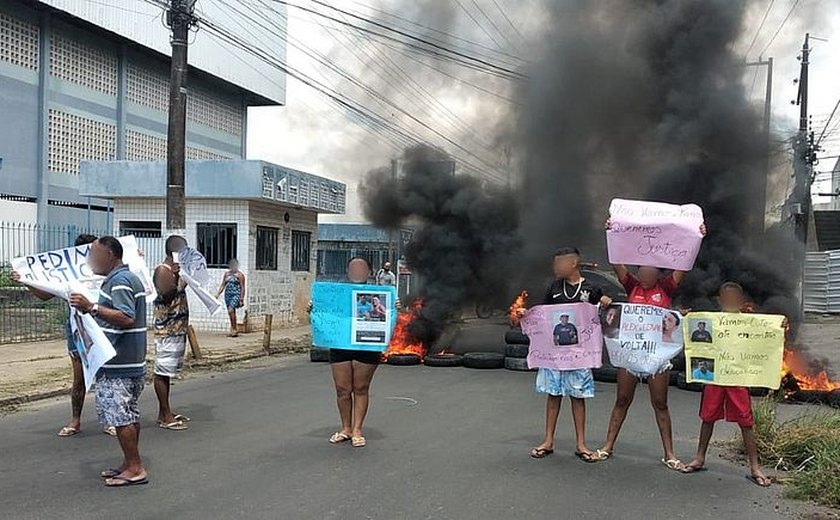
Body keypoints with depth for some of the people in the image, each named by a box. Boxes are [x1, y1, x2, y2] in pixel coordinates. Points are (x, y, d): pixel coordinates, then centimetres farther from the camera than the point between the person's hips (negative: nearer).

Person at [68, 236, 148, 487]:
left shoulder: (119, 281, -16)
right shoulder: (126, 277, 17)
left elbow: (127, 318, -27)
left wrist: (92, 307, -28)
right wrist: (92, 308, 21)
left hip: (119, 364, -11)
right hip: (129, 362, 11)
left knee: (121, 416, -5)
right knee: (129, 415, 14)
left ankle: (135, 469, 1)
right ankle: (130, 464, 23)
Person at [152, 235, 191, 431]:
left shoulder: (175, 270, 16)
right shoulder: (162, 270, -13)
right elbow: (165, 296, -23)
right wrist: (175, 276, -31)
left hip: (178, 328, 10)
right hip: (166, 329, -10)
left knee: (167, 371, 13)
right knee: (162, 372, -4)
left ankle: (165, 412, 20)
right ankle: (165, 416, 0)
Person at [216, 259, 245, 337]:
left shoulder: (240, 275, -3)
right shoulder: (227, 274, 15)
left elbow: (242, 288, -6)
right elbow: (223, 285, 17)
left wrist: (241, 299, -11)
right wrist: (218, 294, 5)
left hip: (236, 295, -6)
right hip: (228, 295, 6)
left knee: (231, 310, -21)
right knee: (231, 312, 7)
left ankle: (235, 329, -14)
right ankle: (233, 330, 13)